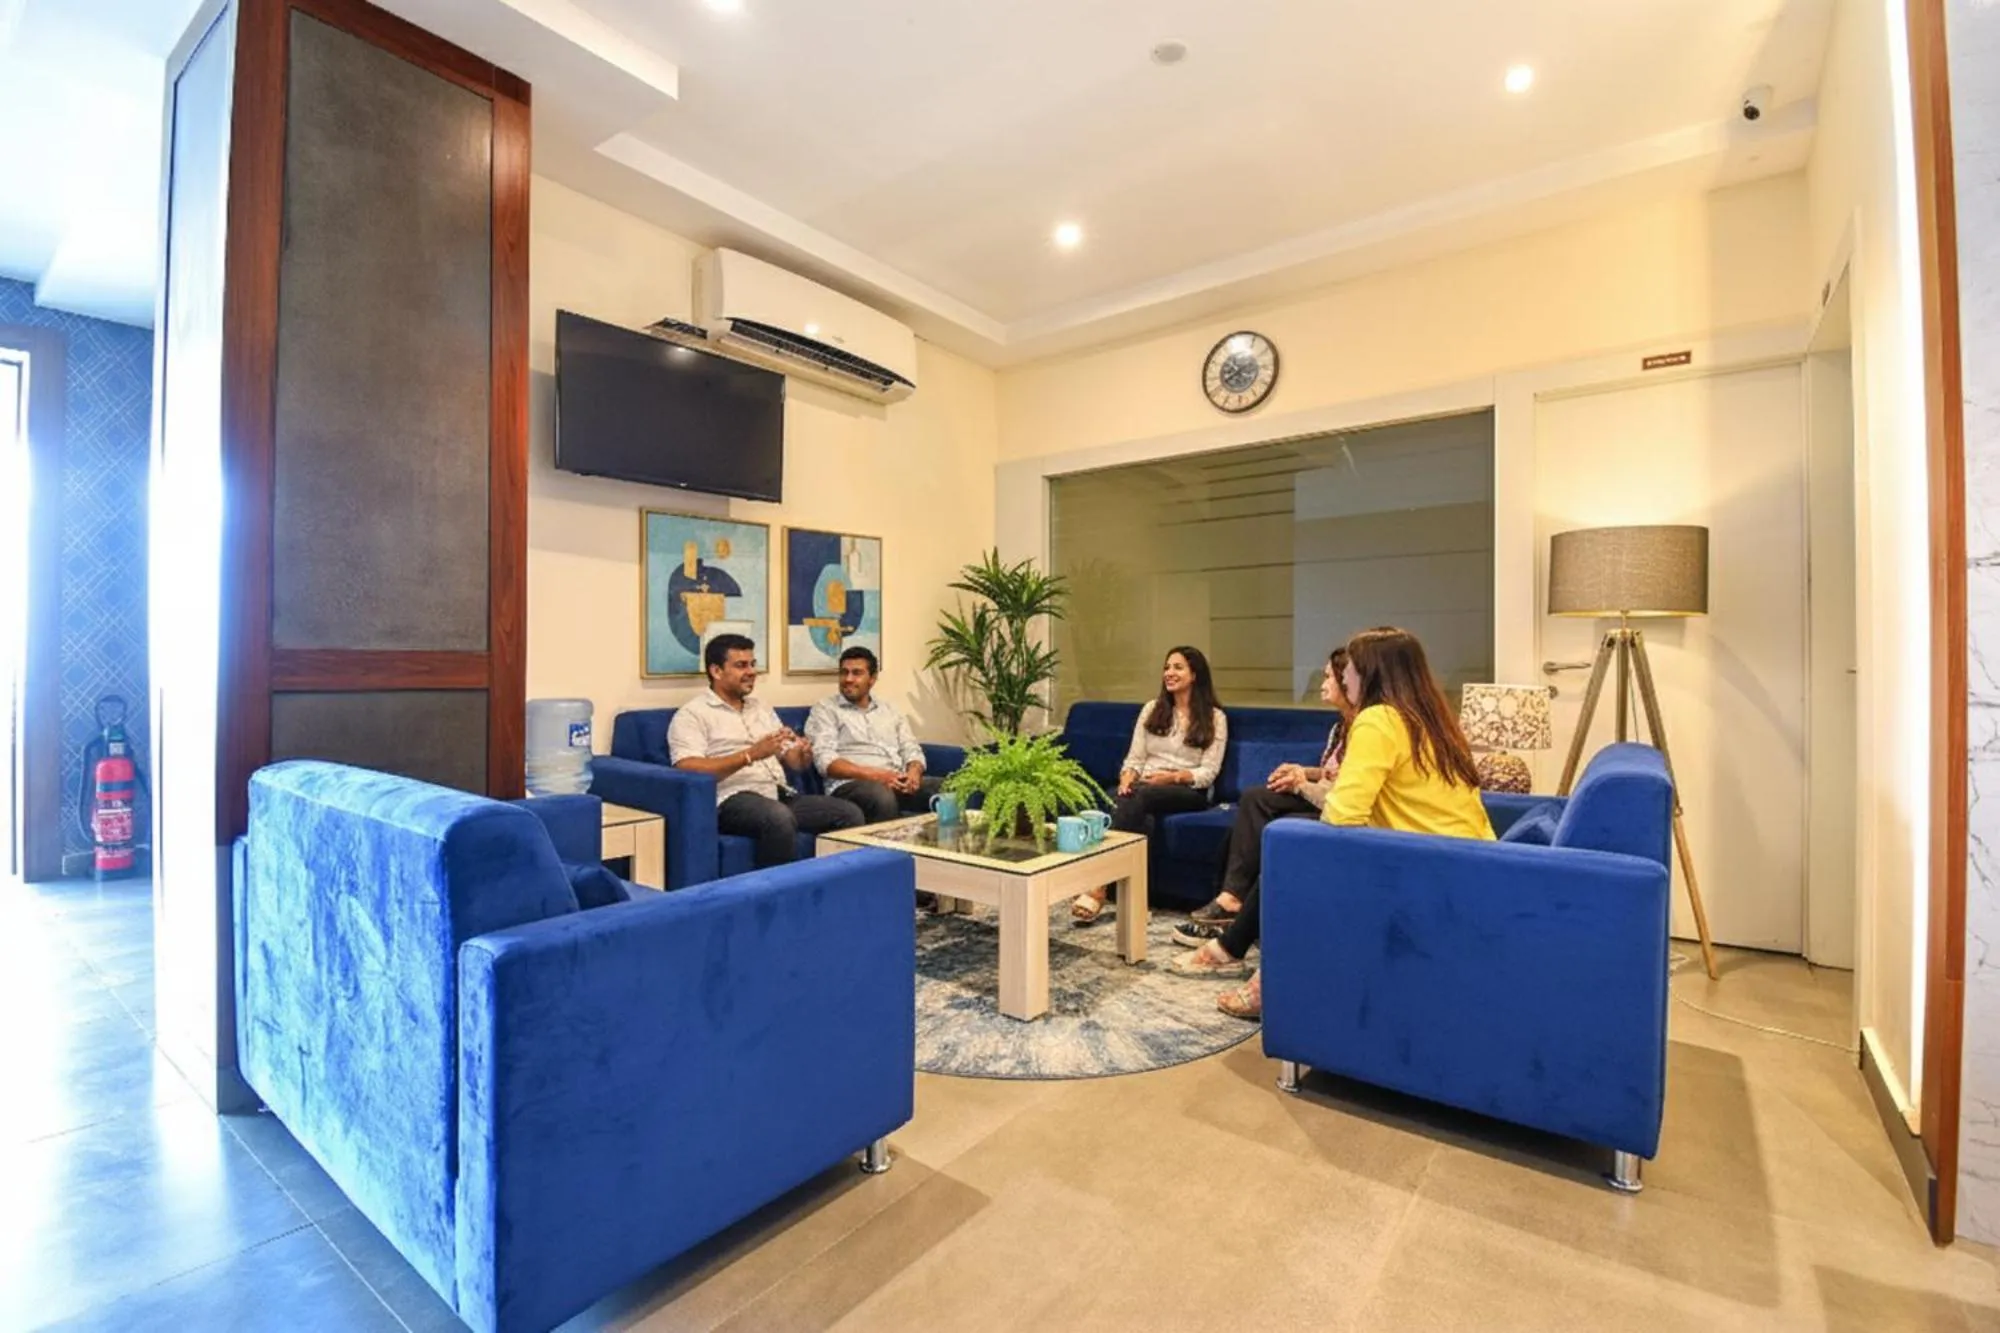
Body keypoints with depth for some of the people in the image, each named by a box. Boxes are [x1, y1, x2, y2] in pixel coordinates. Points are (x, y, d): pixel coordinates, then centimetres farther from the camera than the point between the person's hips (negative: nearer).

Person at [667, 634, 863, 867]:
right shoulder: (692, 715, 0)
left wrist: (804, 754, -5)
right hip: (734, 799, -6)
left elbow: (791, 759, 20)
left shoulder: (763, 708, 22)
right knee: (780, 817, -38)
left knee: (849, 813, -13)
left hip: (781, 795, 7)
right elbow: (689, 770, -14)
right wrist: (750, 754, -20)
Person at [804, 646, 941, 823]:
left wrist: (914, 771, -9)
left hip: (898, 782, 5)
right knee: (882, 795, -40)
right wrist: (875, 775, -19)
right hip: (852, 784, -4)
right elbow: (825, 760, -6)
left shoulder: (890, 710, 23)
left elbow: (911, 750, 17)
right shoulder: (825, 709, 7)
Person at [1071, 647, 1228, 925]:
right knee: (1132, 808, -37)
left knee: (1139, 798, -37)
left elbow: (1209, 772, -3)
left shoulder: (1215, 718, 6)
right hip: (1144, 788, 3)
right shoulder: (1151, 709, 17)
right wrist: (1127, 779, -11)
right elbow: (1134, 758, 11)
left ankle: (1100, 887, -43)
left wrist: (1172, 777, -19)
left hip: (1189, 791, -3)